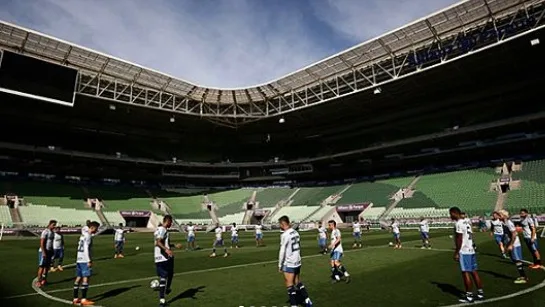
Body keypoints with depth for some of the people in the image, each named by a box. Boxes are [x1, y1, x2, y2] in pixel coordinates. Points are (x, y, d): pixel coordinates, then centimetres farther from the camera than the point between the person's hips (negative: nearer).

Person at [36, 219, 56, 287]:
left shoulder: (52, 232, 12)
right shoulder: (45, 232, -14)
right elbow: (42, 243, -17)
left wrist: (52, 252, 17)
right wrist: (44, 252, -20)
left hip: (49, 251, 8)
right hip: (43, 251, -8)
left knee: (47, 266, 11)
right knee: (42, 266, -4)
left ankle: (44, 279, 21)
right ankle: (38, 281, 2)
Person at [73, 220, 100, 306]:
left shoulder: (83, 235, 17)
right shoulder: (88, 236, -12)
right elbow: (86, 249, -19)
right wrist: (89, 260, -18)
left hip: (79, 260, 10)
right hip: (85, 260, -10)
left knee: (79, 278, 11)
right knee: (86, 278, -7)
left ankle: (76, 298, 16)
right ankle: (84, 299, -7)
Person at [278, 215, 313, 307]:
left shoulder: (285, 235, -18)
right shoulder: (296, 232, 5)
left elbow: (282, 252, -16)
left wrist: (280, 265, -8)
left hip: (288, 264, -8)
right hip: (297, 262, 8)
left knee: (290, 285, 4)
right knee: (298, 283, 20)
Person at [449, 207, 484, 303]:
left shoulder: (459, 223, -16)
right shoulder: (467, 221, 12)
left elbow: (459, 239, -18)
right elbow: (470, 236, 17)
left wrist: (456, 253, -13)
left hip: (464, 251, -9)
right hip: (471, 250, 9)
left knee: (466, 273, -2)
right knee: (474, 272, 14)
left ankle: (469, 296, 4)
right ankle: (480, 292, 22)